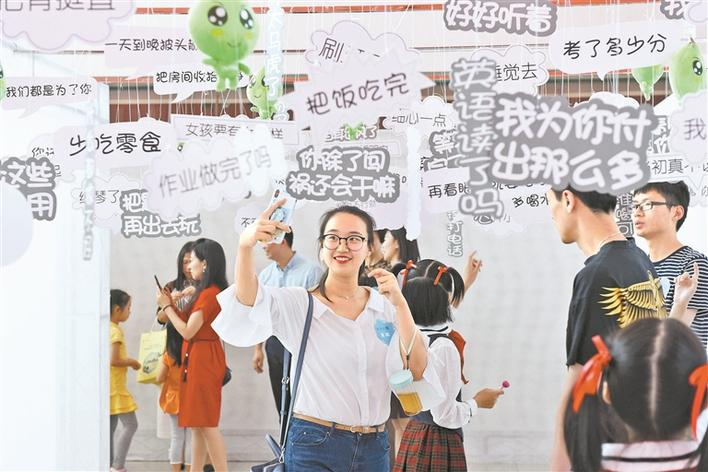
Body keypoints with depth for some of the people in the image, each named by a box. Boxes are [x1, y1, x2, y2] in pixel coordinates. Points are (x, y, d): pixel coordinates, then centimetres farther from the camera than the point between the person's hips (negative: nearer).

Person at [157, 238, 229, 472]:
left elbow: (188, 331, -18)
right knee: (197, 424, 13)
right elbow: (190, 323, 13)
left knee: (207, 424, -9)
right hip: (196, 358, 10)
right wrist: (171, 305, 6)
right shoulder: (209, 292, 14)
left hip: (202, 359, -10)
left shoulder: (209, 294, -17)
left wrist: (166, 307, -8)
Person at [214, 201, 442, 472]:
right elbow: (249, 308, -23)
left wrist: (400, 304, -16)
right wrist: (246, 246, -40)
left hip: (374, 449, 3)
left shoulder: (386, 307, 5)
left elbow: (416, 372, -5)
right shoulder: (299, 304, -3)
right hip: (314, 450, -3)